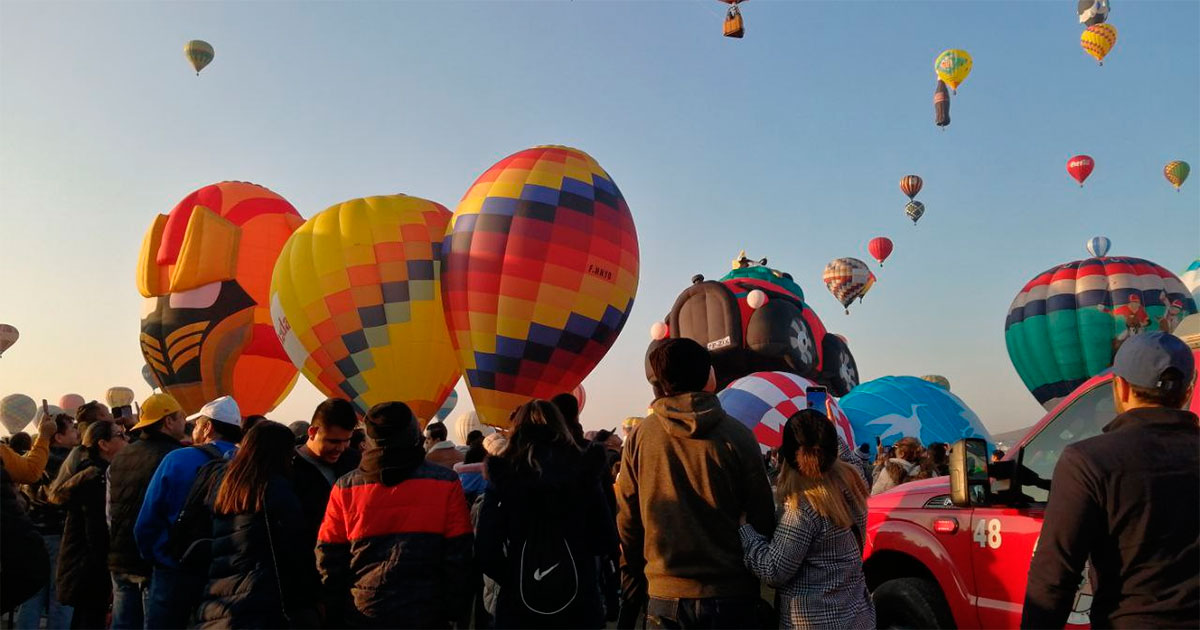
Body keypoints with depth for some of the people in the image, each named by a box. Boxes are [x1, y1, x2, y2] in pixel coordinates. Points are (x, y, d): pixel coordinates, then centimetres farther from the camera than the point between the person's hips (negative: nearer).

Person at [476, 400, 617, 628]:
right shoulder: (583, 474, -4)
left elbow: (486, 552, -11)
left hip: (519, 608, -1)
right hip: (579, 607, 1)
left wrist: (514, 580, 5)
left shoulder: (503, 478, -6)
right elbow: (607, 543, 0)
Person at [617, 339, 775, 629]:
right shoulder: (736, 435, -9)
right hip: (731, 594, -1)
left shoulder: (639, 437, -4)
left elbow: (627, 525, 0)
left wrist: (631, 597, 12)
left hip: (665, 596, 1)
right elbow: (763, 518, -6)